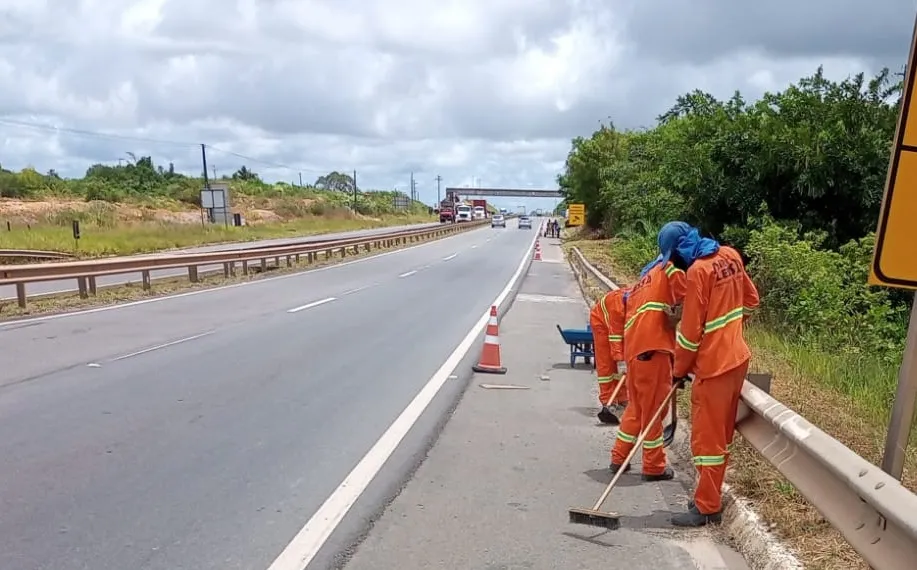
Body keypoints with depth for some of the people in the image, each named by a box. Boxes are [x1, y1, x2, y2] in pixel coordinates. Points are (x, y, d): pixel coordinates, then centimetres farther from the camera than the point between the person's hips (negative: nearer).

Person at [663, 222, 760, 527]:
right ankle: (711, 496, 28)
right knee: (721, 434, 16)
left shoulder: (697, 271, -20)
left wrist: (679, 370, -5)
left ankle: (707, 507, 10)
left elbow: (691, 330, -16)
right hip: (737, 357, 9)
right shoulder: (731, 256, 4)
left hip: (714, 364, -9)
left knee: (707, 437, 1)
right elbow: (751, 300, 18)